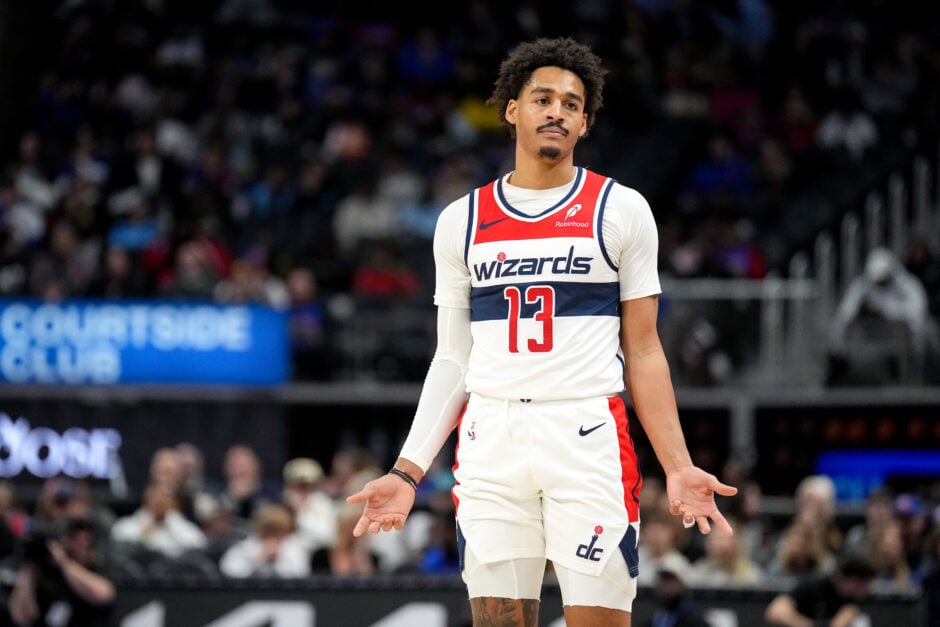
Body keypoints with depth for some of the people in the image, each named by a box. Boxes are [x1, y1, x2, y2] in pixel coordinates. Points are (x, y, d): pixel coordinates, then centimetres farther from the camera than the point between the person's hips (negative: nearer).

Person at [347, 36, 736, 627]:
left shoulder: (621, 209, 6)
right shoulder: (461, 222, 12)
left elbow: (643, 351, 6)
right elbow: (452, 360, 15)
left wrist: (678, 467, -2)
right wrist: (408, 472, 6)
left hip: (589, 439, -2)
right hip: (491, 440, 2)